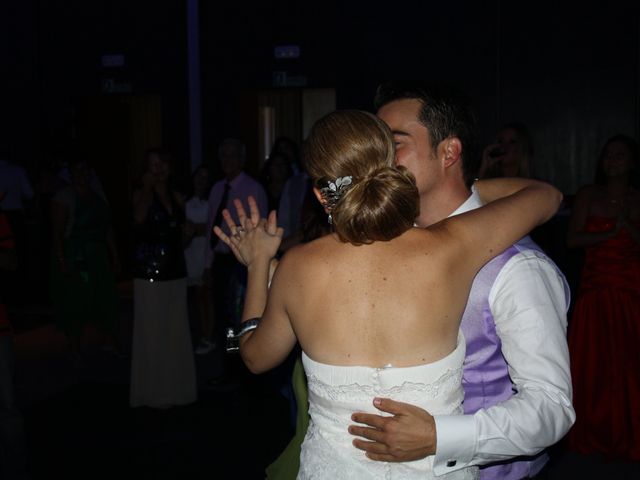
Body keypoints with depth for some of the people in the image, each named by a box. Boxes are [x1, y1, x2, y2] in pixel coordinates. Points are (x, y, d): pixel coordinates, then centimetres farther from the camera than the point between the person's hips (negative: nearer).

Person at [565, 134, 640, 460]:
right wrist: (611, 233, -11)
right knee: (592, 366, 1)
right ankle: (592, 437, 16)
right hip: (595, 289, 0)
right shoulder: (588, 195, 6)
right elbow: (573, 239, -2)